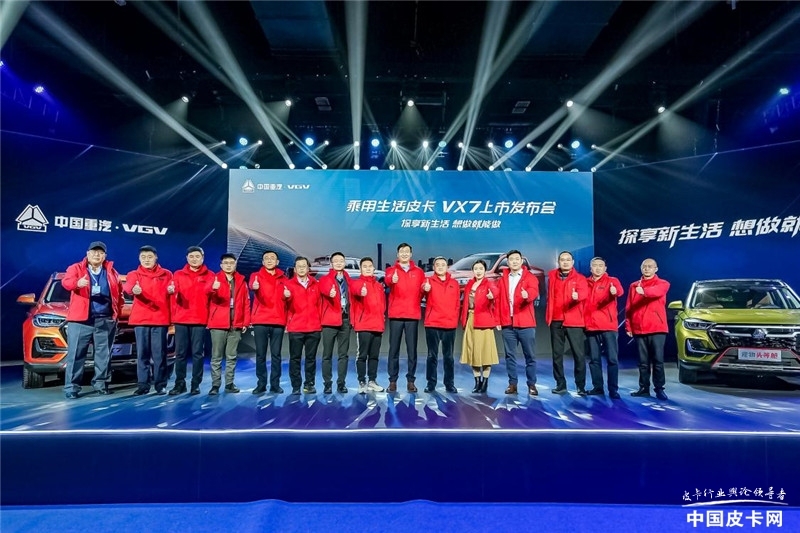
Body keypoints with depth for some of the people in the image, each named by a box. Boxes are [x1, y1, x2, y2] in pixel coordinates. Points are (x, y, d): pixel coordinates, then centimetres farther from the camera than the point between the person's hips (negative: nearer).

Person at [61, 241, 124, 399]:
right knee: (76, 354, -1)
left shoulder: (111, 271, 11)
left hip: (106, 320, 3)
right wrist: (77, 283, -41)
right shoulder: (76, 268, 2)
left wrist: (118, 311, 10)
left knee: (104, 354, 9)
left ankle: (100, 383, 19)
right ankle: (71, 386, 4)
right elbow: (66, 282, -18)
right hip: (81, 319, -3)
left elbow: (119, 291, 17)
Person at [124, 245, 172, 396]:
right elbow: (127, 286, -14)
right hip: (140, 319, 1)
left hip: (160, 318, -1)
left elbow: (171, 288, -4)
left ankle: (160, 384, 9)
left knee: (159, 353, 2)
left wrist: (171, 289, -29)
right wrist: (133, 289, -38)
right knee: (142, 353, 5)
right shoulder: (134, 274, 7)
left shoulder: (166, 274, 10)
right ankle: (143, 384, 12)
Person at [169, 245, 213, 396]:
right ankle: (180, 383, 14)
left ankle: (196, 384, 9)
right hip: (181, 319, 1)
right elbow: (174, 290, -3)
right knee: (180, 353, 5)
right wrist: (172, 290, -27)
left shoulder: (209, 275, 8)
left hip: (200, 320, -1)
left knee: (197, 353, 2)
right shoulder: (178, 274, 11)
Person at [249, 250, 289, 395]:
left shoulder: (283, 278, 13)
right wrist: (254, 286, -41)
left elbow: (287, 299, 17)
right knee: (260, 354, 3)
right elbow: (252, 284, -18)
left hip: (278, 321, 1)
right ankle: (261, 384, 12)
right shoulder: (256, 275, 6)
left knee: (276, 354, 5)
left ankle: (275, 384, 13)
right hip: (260, 320, -1)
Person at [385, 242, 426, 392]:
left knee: (412, 349, 4)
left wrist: (416, 302, -4)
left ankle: (411, 380, 12)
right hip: (395, 315, -1)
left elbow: (422, 290, 14)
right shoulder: (391, 270, 5)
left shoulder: (418, 272, 12)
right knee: (394, 348, 2)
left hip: (413, 315, 1)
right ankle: (392, 380, 9)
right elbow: (388, 280, -19)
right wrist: (392, 279, -42)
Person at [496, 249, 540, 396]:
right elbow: (499, 299, 12)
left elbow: (534, 291, -19)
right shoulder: (503, 279, 13)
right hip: (507, 324, 3)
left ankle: (531, 384, 13)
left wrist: (527, 295, -42)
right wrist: (497, 319, 6)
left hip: (525, 323, -3)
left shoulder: (530, 277, 1)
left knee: (530, 355, 3)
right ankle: (512, 384, 15)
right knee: (510, 355, 7)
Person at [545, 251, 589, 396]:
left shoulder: (580, 278, -1)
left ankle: (581, 386, 8)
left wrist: (577, 296, -40)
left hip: (574, 321, -3)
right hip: (556, 321, 3)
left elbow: (584, 293, -20)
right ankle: (560, 385, 18)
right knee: (557, 354, 8)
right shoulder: (551, 276, 9)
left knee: (579, 354, -2)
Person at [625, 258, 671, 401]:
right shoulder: (634, 286, 13)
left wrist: (644, 291, -44)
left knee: (658, 360, -1)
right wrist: (628, 326, 4)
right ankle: (644, 388, 15)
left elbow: (658, 291, -23)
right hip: (639, 329, 3)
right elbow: (628, 307, 10)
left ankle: (659, 389, 7)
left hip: (657, 328, -3)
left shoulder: (662, 283, 3)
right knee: (643, 361, 9)